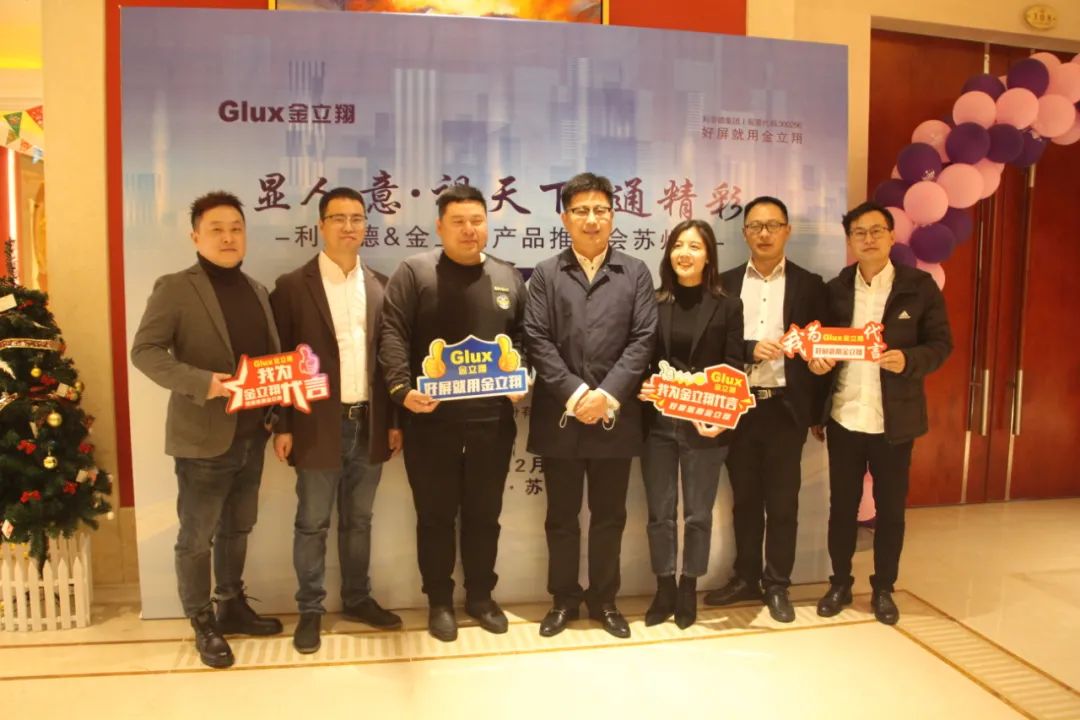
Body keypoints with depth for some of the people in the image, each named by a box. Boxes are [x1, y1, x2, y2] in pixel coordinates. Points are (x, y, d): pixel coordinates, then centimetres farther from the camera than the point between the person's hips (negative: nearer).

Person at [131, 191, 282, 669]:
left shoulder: (258, 290, 11)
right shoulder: (175, 289, -8)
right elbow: (143, 351, -13)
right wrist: (202, 382, -26)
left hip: (252, 436, 6)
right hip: (203, 438, -5)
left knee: (237, 529, 19)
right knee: (196, 538, 8)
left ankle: (232, 606, 36)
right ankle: (203, 624, 24)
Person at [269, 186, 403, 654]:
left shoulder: (380, 285, 7)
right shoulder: (293, 286, -3)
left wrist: (395, 420, 5)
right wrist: (282, 426, -8)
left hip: (369, 423, 3)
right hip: (318, 425, -3)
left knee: (358, 520, 15)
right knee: (312, 523, 8)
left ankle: (357, 599, 31)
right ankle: (310, 610, 23)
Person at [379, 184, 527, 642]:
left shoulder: (508, 278, 11)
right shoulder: (414, 272, -1)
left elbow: (523, 339, 13)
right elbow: (393, 336, -9)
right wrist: (402, 389, -21)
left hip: (492, 418, 3)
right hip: (432, 419, -3)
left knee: (484, 514, 14)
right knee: (436, 515, 9)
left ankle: (481, 596, 31)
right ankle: (439, 601, 26)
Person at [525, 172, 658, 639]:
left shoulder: (636, 273, 6)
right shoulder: (546, 274, 5)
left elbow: (643, 340, -2)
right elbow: (537, 341, -3)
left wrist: (608, 395, -13)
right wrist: (575, 393, -14)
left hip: (616, 418, 0)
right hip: (560, 417, 0)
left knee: (609, 516, 11)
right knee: (561, 516, 11)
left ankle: (604, 598, 28)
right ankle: (564, 597, 27)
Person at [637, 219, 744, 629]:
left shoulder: (727, 307, 1)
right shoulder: (653, 303, 3)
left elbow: (733, 369, -2)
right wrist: (640, 387, -15)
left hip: (705, 426, -1)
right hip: (658, 423, 1)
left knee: (698, 513, 9)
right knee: (659, 512, 9)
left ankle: (688, 591, 26)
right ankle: (664, 591, 24)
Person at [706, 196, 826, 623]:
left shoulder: (809, 284, 4)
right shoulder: (726, 283, 6)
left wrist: (816, 413, 0)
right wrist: (750, 349, -18)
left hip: (785, 407, -1)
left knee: (782, 501, 6)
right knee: (744, 498, 12)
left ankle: (777, 586, 20)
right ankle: (746, 578, 26)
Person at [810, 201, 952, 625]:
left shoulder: (919, 286, -3)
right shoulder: (835, 289, 4)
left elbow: (941, 342, -3)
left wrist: (909, 360, -22)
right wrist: (817, 360, -13)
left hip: (893, 419, -1)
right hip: (843, 417, 2)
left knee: (890, 507, 10)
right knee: (842, 505, 11)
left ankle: (883, 589, 28)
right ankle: (840, 583, 28)